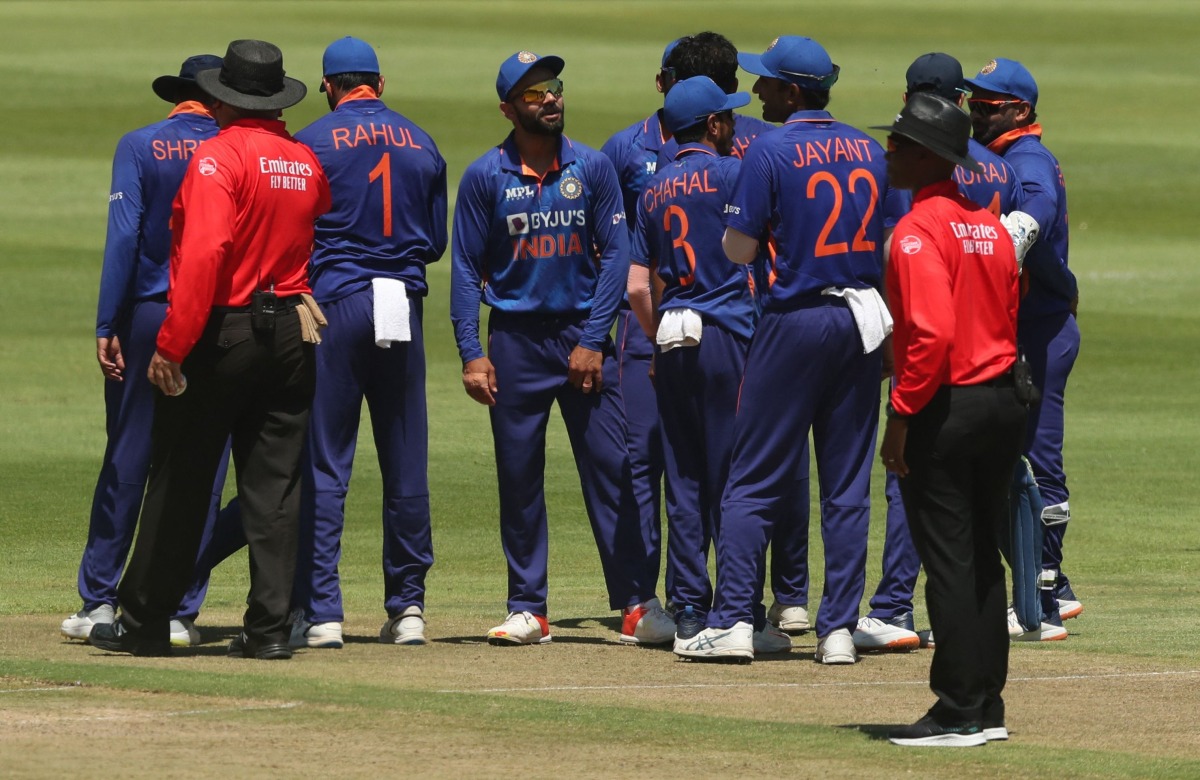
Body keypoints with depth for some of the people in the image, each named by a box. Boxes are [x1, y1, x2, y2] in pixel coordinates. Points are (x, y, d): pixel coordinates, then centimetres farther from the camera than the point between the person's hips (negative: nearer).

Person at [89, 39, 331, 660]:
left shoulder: (219, 156, -13)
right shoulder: (306, 162, 8)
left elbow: (204, 254, -22)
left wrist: (172, 344, -22)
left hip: (223, 330, -5)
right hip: (290, 334, 5)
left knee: (179, 484, 3)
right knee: (274, 486, 6)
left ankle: (143, 624, 9)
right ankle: (270, 627, 3)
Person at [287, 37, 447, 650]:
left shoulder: (313, 141, -3)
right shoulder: (421, 145, 9)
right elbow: (436, 242, 14)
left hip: (334, 303, -3)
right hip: (404, 306, 3)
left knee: (323, 464, -3)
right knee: (406, 464, 9)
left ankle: (319, 611, -8)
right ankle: (407, 607, 11)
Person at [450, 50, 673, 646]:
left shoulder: (593, 168, 3)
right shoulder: (485, 177, 0)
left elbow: (615, 255, 2)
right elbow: (466, 267, 1)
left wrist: (593, 341, -7)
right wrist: (471, 354, -7)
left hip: (583, 335, 0)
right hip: (515, 341, 0)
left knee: (610, 469, -4)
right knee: (519, 479, 4)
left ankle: (637, 604, -4)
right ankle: (527, 611, 11)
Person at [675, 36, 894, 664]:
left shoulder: (771, 152, -9)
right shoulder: (869, 151, 8)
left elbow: (738, 249, -8)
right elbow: (888, 240, 11)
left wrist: (745, 192, 7)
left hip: (795, 323, -5)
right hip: (863, 322, 5)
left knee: (754, 481, 0)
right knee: (847, 486, 7)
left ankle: (733, 622, -5)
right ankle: (839, 629, 5)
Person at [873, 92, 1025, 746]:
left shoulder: (920, 231, -15)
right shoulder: (990, 226, 11)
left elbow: (931, 333, -24)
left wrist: (902, 413, -19)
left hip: (946, 406, -8)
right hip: (1003, 405, 8)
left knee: (949, 563, -4)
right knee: (984, 560, 14)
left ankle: (959, 715, -3)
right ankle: (987, 707, 18)